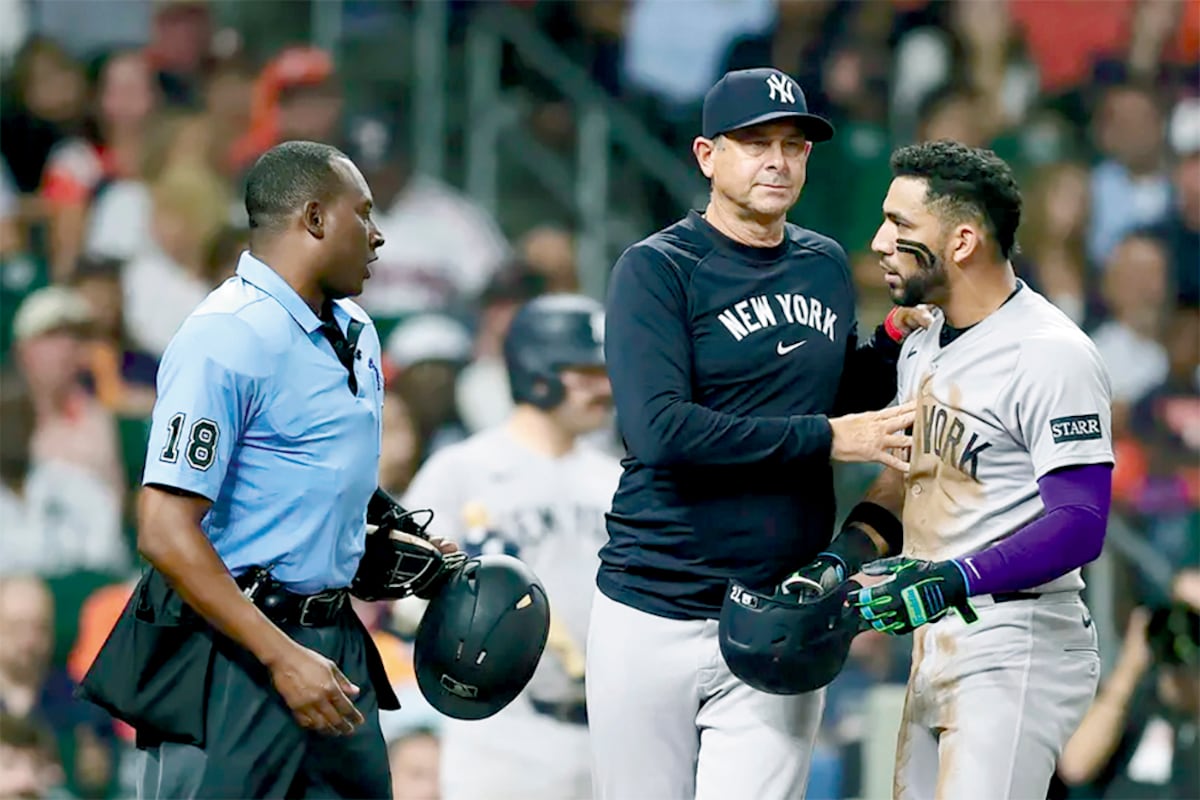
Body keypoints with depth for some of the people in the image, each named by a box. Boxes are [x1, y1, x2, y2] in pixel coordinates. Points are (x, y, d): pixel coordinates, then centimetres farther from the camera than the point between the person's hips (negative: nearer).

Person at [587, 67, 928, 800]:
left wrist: (898, 333, 5)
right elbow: (659, 429, -19)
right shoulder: (658, 269, -6)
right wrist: (824, 438, -17)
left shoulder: (827, 266, 12)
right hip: (656, 620, -4)